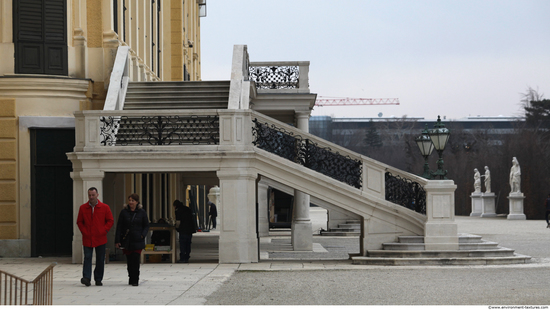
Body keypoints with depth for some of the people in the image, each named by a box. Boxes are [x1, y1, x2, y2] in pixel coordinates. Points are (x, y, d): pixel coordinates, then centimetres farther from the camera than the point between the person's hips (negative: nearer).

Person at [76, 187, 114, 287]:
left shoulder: (105, 207, 2)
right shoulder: (83, 208, 5)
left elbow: (110, 221, 6)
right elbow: (79, 222, 10)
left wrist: (104, 231, -5)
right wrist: (84, 231, -4)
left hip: (100, 238, 0)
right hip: (87, 238, 0)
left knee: (100, 260, 5)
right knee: (87, 258, -10)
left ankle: (98, 279, 14)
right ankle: (86, 278, -17)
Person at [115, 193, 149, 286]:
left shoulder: (142, 212, 4)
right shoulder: (124, 212, 4)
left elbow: (146, 226, 9)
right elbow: (119, 226, 4)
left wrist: (143, 235, -10)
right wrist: (117, 240, -2)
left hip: (137, 240, -1)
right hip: (126, 240, 1)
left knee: (135, 260, -10)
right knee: (129, 261, 5)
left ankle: (135, 280, -6)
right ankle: (131, 278, 20)